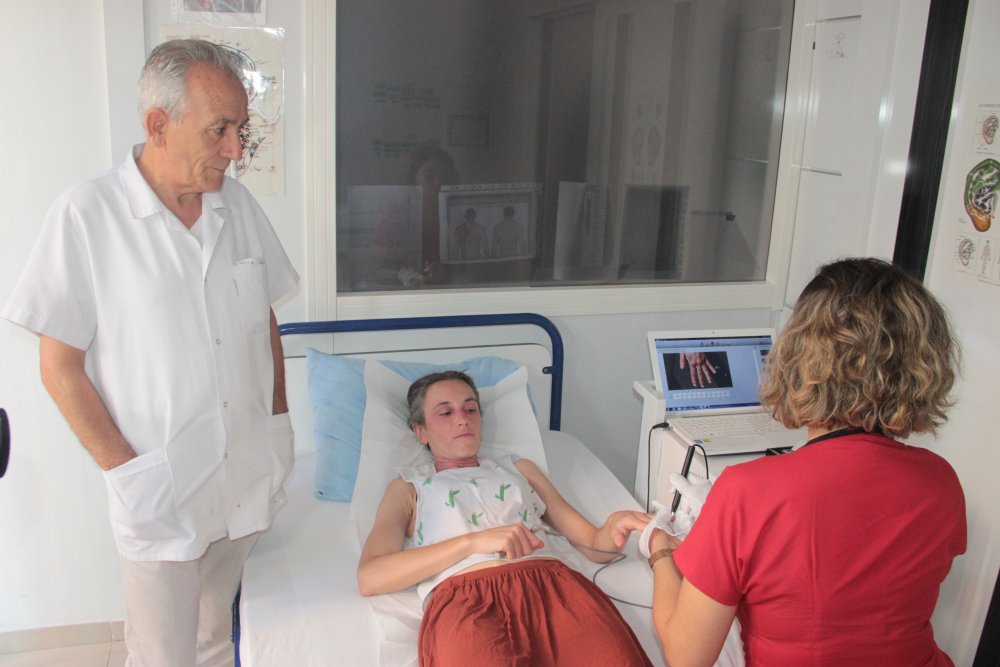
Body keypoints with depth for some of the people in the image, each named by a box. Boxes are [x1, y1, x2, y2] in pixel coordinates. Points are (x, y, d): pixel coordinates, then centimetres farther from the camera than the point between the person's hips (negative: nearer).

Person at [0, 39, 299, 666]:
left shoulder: (239, 203, 2)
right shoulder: (85, 215, -13)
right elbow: (60, 366, -10)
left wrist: (280, 421, 6)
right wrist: (126, 471, -13)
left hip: (247, 480, 4)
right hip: (159, 495, -4)